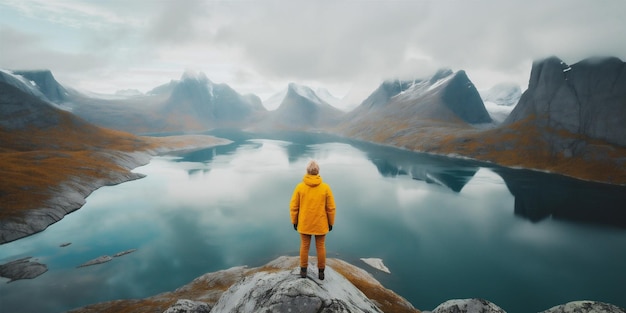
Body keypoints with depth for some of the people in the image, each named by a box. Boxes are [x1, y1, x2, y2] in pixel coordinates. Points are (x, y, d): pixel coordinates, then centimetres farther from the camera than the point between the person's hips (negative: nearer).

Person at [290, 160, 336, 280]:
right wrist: (331, 223, 6)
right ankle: (321, 272, 26)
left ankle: (303, 270, 29)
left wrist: (294, 221, 7)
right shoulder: (325, 187, -12)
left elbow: (293, 207, -7)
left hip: (304, 223, 1)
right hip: (320, 224, 0)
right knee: (320, 247, 15)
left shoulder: (300, 186, -11)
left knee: (304, 246, 17)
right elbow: (331, 208, -7)